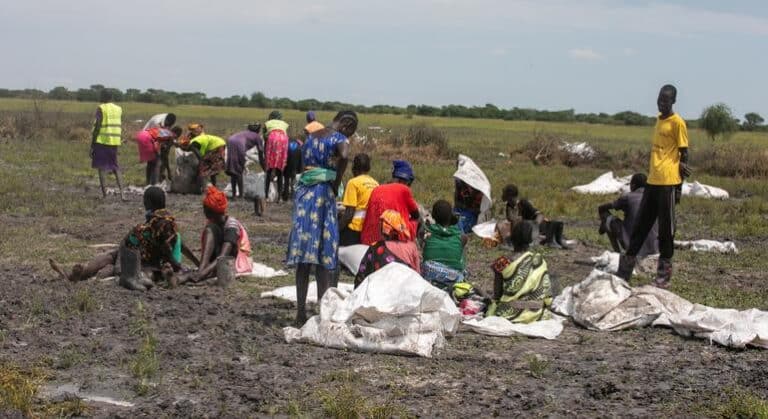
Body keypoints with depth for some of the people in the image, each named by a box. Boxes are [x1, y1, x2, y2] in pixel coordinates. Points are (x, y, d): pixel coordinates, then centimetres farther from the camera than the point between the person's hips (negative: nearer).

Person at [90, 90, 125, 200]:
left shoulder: (101, 109, -7)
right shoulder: (119, 109, 11)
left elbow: (97, 127, -12)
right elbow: (120, 127, 13)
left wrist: (92, 144, -8)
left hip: (102, 141, -5)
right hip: (115, 142, 5)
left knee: (101, 167, 2)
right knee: (115, 168, 13)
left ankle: (104, 193, 0)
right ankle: (121, 192, 0)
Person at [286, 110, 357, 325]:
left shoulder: (311, 136, 18)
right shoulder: (339, 138, -5)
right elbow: (344, 155, -26)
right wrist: (337, 184, -13)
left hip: (303, 193, 6)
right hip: (323, 193, -6)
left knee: (303, 257, 7)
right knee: (325, 257, 0)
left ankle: (301, 311, 8)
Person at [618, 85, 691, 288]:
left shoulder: (677, 122, -7)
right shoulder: (658, 120, 16)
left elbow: (684, 152, -7)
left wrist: (680, 185, -9)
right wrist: (652, 171, 14)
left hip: (668, 182, -8)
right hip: (652, 181, 8)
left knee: (666, 227, -1)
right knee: (641, 224, 10)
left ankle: (664, 270, 7)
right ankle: (628, 262, 16)